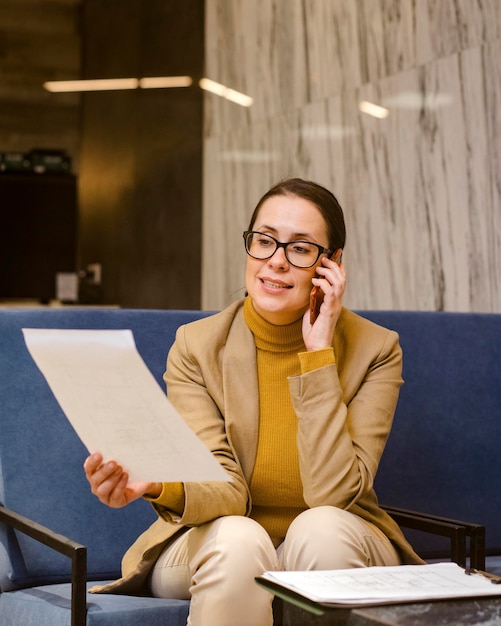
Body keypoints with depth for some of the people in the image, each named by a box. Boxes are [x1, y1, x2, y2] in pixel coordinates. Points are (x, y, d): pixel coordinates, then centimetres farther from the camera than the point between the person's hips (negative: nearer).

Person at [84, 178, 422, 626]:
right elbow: (227, 491, -19)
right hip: (220, 551, 0)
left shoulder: (374, 350, -13)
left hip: (331, 551, 1)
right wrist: (157, 484, -42)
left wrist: (318, 351, -25)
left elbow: (333, 495, -23)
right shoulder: (196, 346, -10)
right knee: (237, 539, -34)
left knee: (319, 529, -33)